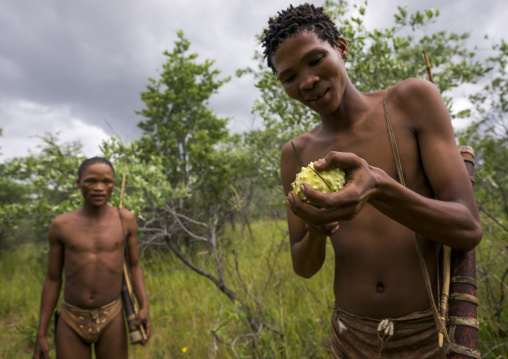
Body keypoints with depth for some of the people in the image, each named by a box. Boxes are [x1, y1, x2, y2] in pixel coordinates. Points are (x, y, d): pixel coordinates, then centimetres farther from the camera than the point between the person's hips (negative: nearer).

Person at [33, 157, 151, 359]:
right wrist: (41, 334, 3)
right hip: (71, 321, 1)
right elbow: (52, 280, 3)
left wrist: (144, 307, -10)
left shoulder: (125, 219, -5)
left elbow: (134, 266, 4)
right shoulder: (61, 225, -5)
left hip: (111, 319, 0)